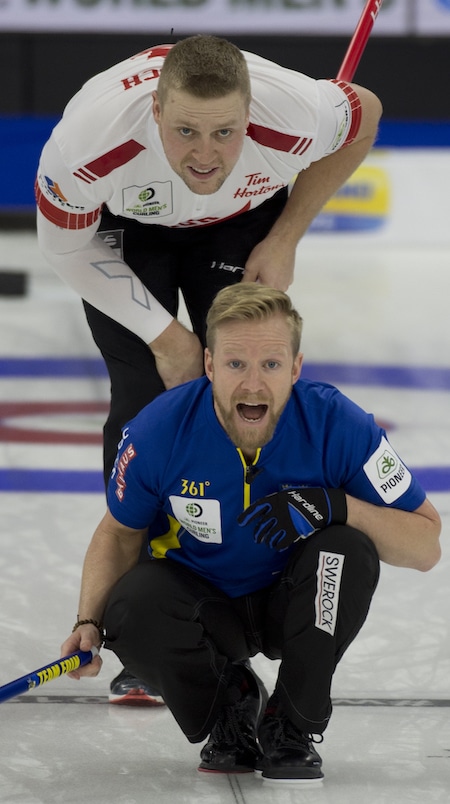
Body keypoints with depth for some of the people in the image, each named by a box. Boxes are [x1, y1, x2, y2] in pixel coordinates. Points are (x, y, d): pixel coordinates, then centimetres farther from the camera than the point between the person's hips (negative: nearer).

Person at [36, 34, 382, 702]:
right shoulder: (86, 141, -41)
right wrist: (163, 333, -17)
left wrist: (283, 240, -11)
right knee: (141, 401, -10)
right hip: (124, 227, -1)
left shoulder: (295, 117, -40)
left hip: (243, 222, 1)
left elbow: (364, 116, -13)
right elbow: (67, 247, -19)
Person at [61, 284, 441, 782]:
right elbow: (119, 533, -1)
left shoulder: (338, 427, -23)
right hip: (203, 600, 0)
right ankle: (232, 704, 1)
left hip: (295, 605, 0)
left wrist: (334, 506, -35)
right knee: (133, 607, -33)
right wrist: (90, 623, -18)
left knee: (350, 551, -32)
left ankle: (291, 726, -10)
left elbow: (426, 546, -18)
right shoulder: (159, 431, -21)